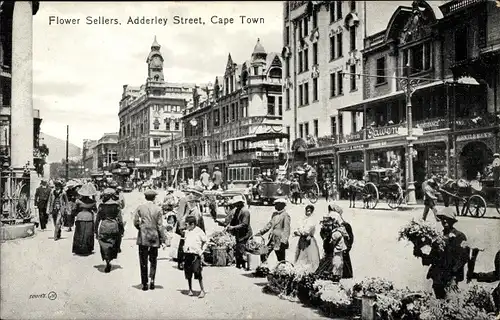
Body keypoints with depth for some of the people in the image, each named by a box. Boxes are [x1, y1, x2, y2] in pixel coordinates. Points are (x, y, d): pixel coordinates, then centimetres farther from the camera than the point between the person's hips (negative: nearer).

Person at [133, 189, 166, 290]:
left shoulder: (140, 208, -3)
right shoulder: (158, 209, -5)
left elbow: (136, 222, -3)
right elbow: (160, 225, -5)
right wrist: (163, 238, 2)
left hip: (143, 238, 0)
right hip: (154, 237, 0)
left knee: (143, 261, 7)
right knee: (153, 260, 14)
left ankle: (145, 283, 9)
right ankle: (152, 279, -2)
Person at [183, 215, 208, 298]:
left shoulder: (199, 231, -7)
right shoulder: (187, 232, 12)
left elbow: (206, 241, -1)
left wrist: (201, 251, -6)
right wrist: (185, 248, 11)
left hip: (196, 255, -6)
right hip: (187, 254, 6)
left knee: (198, 273, -8)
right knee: (188, 274, 8)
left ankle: (202, 291, 0)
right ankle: (190, 290, 21)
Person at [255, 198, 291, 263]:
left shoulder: (285, 215, -12)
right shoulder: (274, 214, 12)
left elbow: (286, 229, -16)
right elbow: (270, 224, 21)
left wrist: (284, 241, -22)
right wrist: (261, 232, 16)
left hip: (279, 241, -8)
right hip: (272, 240, 8)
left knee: (281, 259, 2)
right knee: (264, 255, 5)